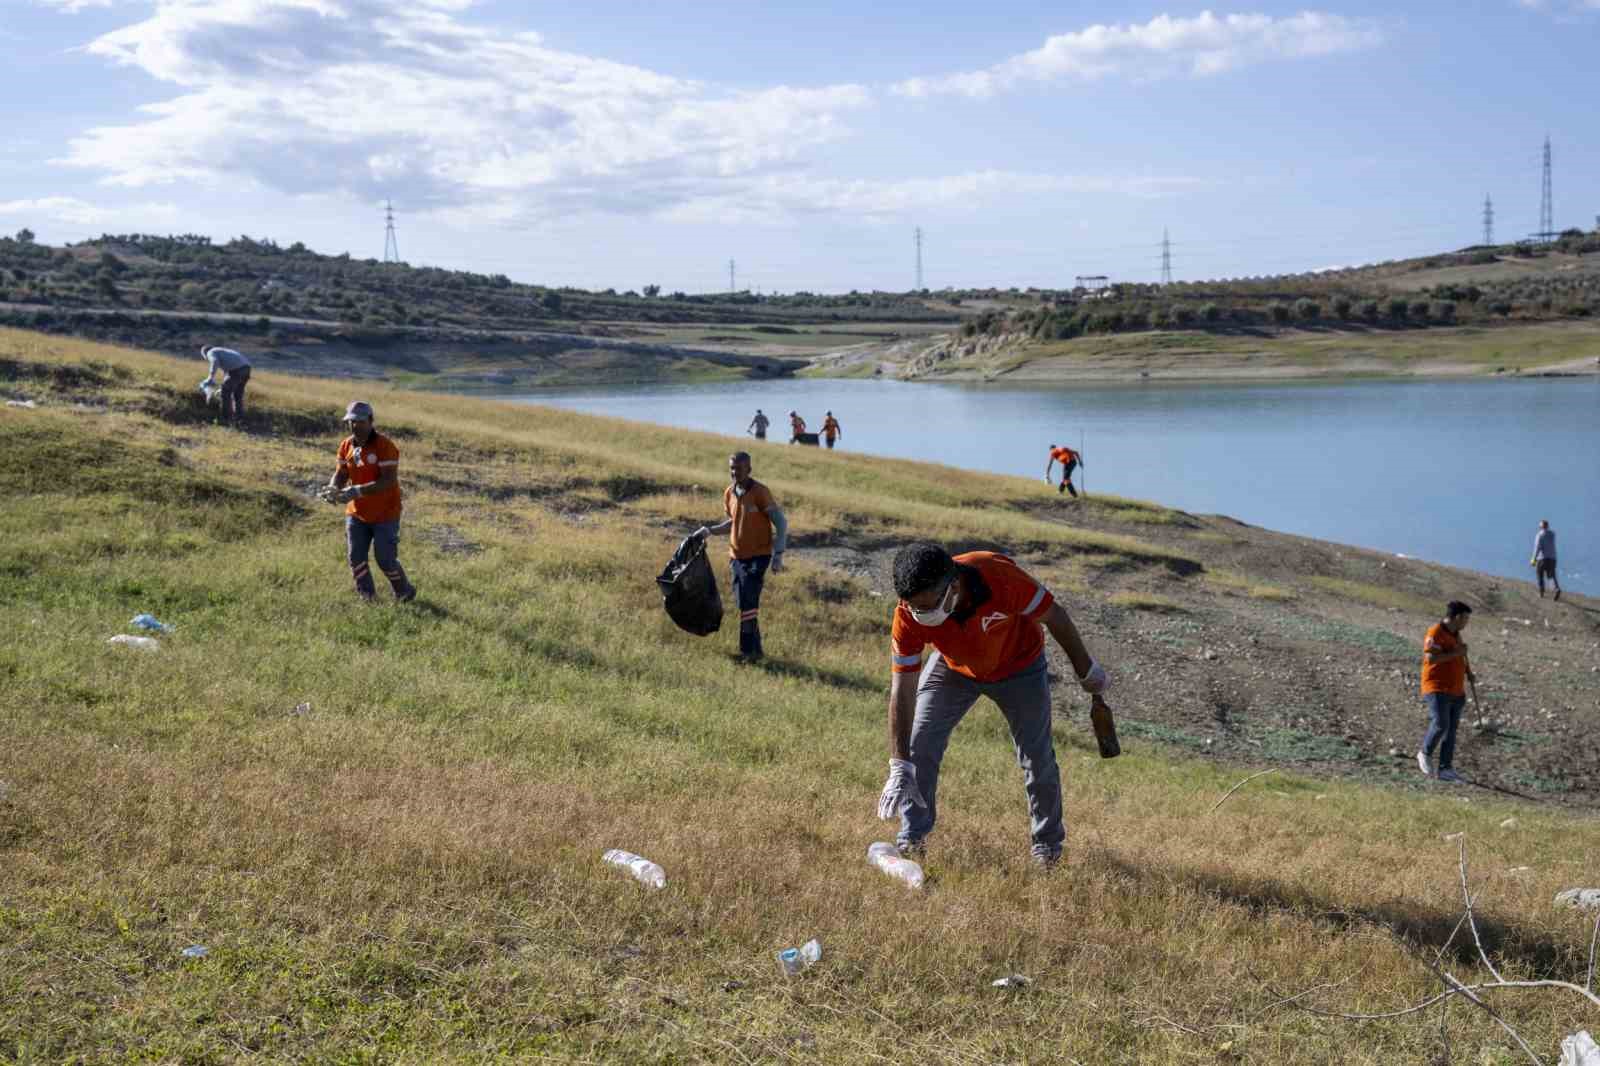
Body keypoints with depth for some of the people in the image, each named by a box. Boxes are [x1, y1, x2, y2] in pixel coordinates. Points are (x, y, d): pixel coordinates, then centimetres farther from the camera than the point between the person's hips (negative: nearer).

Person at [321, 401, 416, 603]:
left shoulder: (385, 446, -18)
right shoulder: (346, 446, 2)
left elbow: (389, 481, -25)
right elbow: (341, 473, 6)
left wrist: (357, 491, -34)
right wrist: (333, 488, -18)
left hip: (385, 514, -5)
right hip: (357, 513, 5)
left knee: (386, 560, -1)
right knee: (356, 557, 0)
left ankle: (404, 592, 24)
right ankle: (367, 597, 15)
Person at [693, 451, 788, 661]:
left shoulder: (760, 492, -14)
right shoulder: (729, 494, 5)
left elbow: (781, 523, -12)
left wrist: (778, 555, -18)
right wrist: (710, 530, 7)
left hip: (758, 556, -7)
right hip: (737, 557, 7)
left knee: (748, 601, -17)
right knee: (744, 604, 9)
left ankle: (748, 649, -11)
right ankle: (755, 650, 19)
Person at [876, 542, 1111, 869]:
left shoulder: (1000, 576, -41)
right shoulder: (909, 614, -33)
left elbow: (1054, 616, -23)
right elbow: (902, 690, -29)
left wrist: (1087, 671, -9)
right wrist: (898, 769, -33)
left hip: (1018, 667, -1)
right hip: (953, 667, 2)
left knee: (1038, 759, 0)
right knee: (918, 746, -9)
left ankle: (1048, 843, 24)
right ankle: (912, 838, 10)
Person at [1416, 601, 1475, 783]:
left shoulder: (1455, 634, 16)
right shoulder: (1435, 633, -11)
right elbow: (1430, 658, -22)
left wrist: (1469, 673, 14)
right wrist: (1455, 653, -18)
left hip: (1456, 691, 9)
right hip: (1437, 689, -9)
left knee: (1451, 729, 5)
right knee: (1440, 725, -19)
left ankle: (1445, 768, 8)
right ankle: (1425, 754, 6)